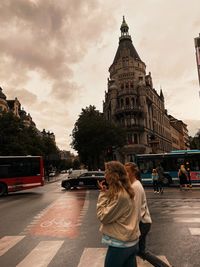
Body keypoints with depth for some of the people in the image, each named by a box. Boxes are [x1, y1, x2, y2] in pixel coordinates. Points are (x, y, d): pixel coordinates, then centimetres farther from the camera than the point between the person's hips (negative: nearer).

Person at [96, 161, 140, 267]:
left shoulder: (119, 195, -26)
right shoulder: (126, 191, 4)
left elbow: (103, 217, -21)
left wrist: (103, 193, -16)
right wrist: (106, 193, -1)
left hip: (120, 244, -8)